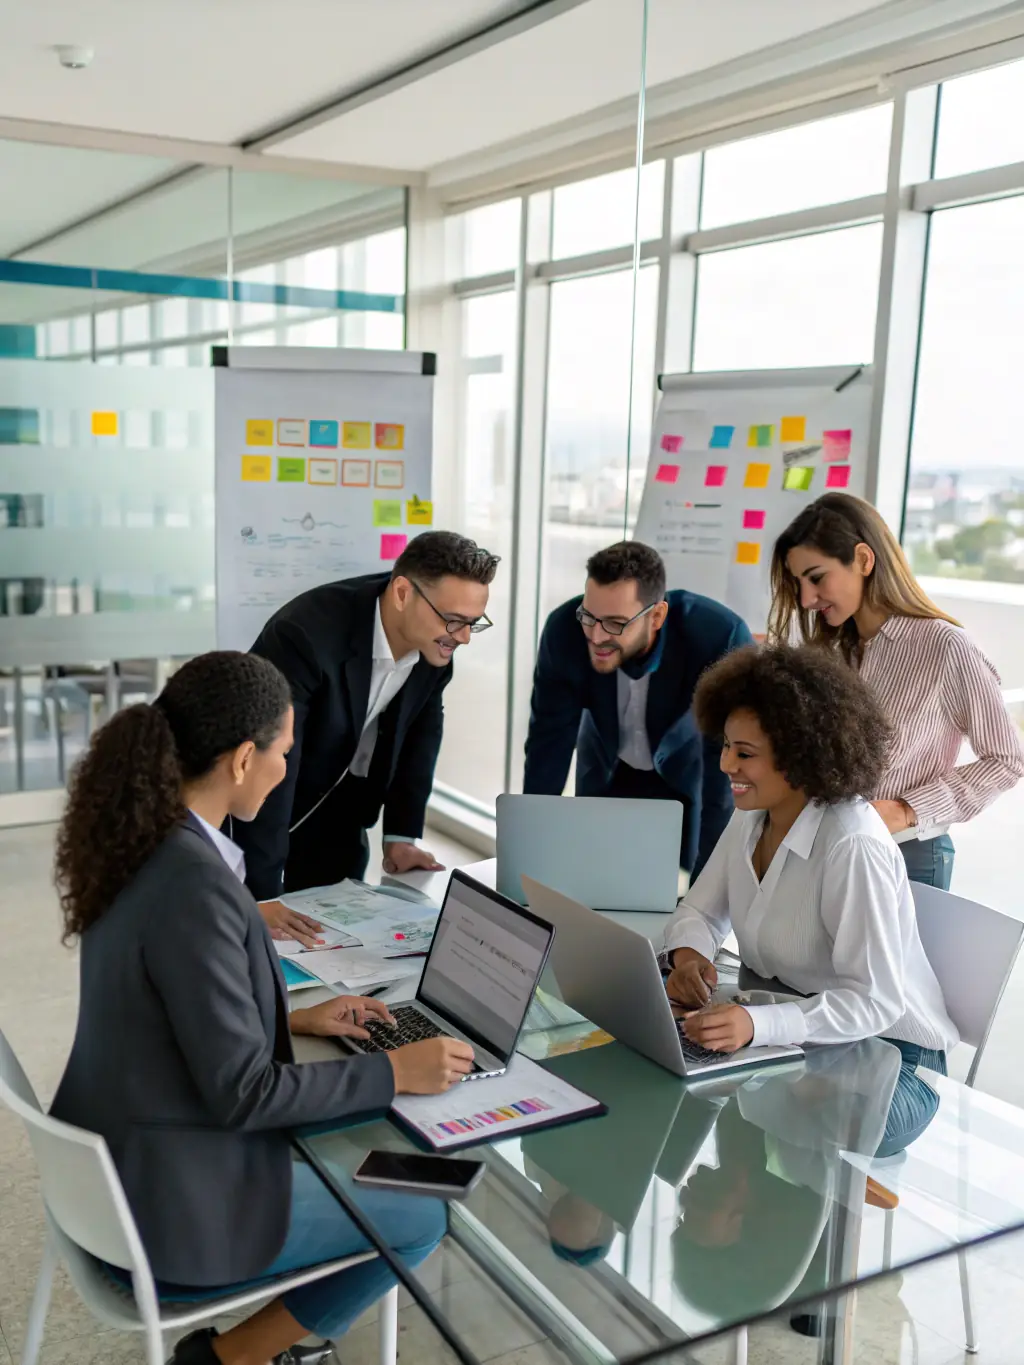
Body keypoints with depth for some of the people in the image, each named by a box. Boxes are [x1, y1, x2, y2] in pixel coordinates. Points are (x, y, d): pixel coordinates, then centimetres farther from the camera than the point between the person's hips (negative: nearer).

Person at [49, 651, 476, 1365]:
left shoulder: (138, 844, -2)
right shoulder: (194, 887, -31)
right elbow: (241, 1091, -25)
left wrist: (295, 1019, 9)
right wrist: (395, 1072, -16)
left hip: (116, 1160, 9)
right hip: (168, 1205, -9)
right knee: (423, 1216, 7)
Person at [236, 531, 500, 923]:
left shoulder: (435, 638, -15)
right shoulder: (306, 633, -34)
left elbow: (421, 729, 2)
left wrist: (401, 835, -1)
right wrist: (261, 896, -39)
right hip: (254, 812, -5)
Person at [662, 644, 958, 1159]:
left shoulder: (853, 846, -26)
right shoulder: (752, 817, 0)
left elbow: (875, 1000, -28)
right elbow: (701, 910, 11)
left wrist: (757, 1024, -42)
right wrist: (688, 954, -13)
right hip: (789, 1033, 7)